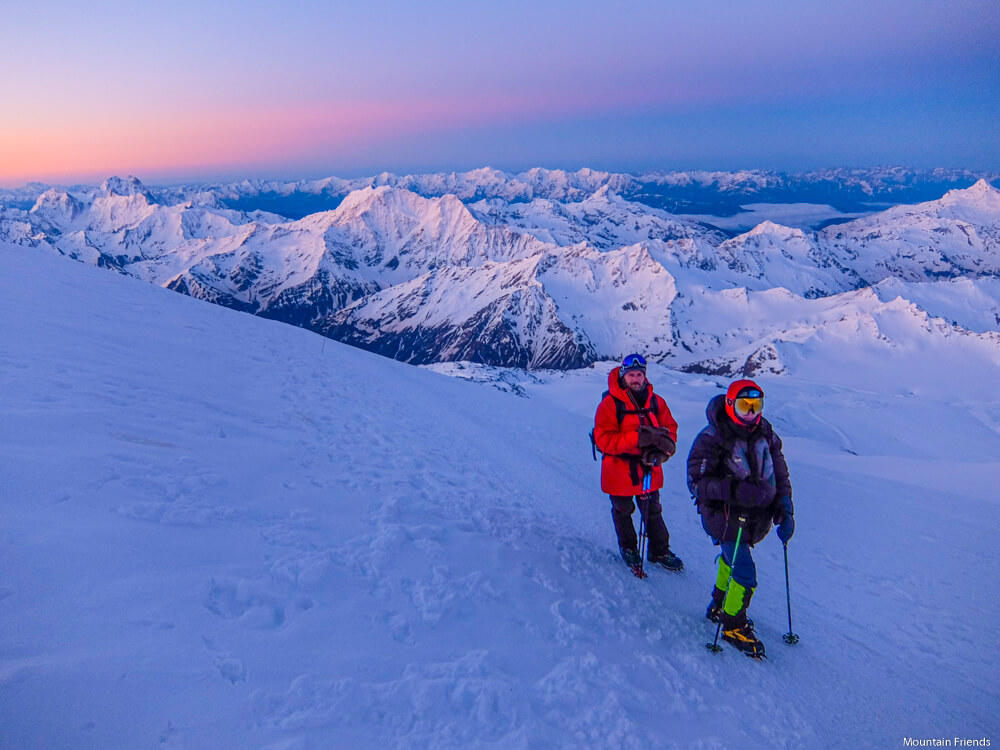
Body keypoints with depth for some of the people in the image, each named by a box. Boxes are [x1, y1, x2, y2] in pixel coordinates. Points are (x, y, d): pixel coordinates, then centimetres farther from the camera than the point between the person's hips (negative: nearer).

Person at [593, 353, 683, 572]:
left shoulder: (655, 401, -1)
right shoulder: (610, 404, -16)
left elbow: (670, 429, 2)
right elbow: (604, 440, -22)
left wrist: (661, 450, -19)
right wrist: (638, 438, -30)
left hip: (649, 469, 3)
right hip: (620, 470, -3)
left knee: (653, 511, 16)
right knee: (622, 511, 17)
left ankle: (660, 551, 35)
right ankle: (628, 549, 39)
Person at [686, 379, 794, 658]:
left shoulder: (765, 434, -1)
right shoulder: (711, 439, -19)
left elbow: (780, 474, 7)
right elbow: (697, 482, -20)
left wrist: (786, 512, 0)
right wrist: (736, 491, -33)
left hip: (756, 517, 6)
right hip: (726, 517, -6)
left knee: (732, 560, 23)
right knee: (745, 575, -9)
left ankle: (719, 607, 46)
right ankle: (733, 626, 15)